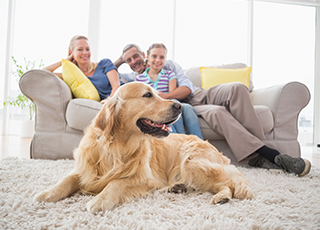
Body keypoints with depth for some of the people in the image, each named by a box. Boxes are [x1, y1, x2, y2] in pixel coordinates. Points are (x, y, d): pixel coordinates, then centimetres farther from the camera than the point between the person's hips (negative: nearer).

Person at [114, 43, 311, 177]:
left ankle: (258, 157, -34)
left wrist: (165, 96, -16)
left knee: (237, 88, -28)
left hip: (200, 95, 3)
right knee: (216, 111, -36)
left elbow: (187, 87, 0)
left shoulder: (168, 65, 14)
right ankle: (272, 155, -37)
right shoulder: (133, 79, 16)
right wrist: (119, 60, 8)